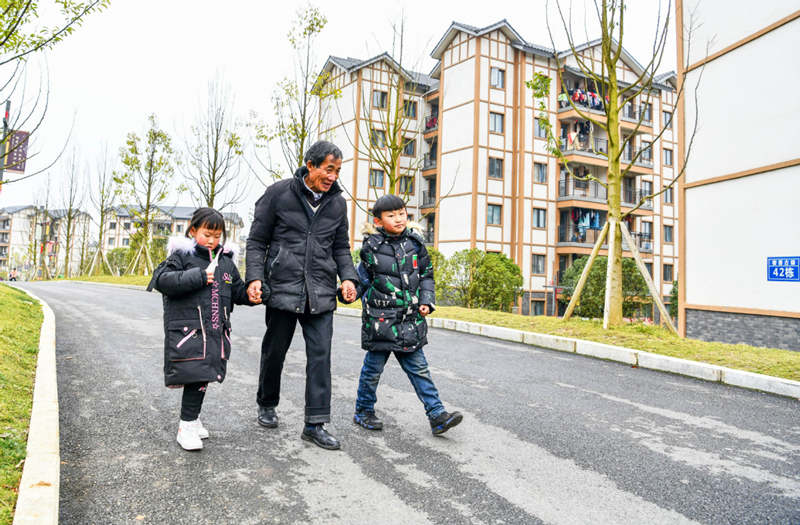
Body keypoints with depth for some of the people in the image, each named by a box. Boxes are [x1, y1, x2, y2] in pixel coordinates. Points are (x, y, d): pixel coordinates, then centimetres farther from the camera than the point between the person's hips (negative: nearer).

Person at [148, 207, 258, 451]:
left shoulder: (225, 260, 15)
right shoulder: (182, 255, -2)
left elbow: (236, 289, 21)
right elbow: (163, 280, -14)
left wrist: (250, 295, 0)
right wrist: (199, 276, -20)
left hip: (215, 331, 5)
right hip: (187, 328, -5)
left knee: (202, 377, 12)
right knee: (195, 376, -8)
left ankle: (192, 417, 31)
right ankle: (187, 426, 7)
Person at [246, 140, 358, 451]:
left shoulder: (337, 202, 9)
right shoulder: (278, 194, -2)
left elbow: (341, 247, 16)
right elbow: (257, 240, 2)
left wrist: (348, 277, 0)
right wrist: (254, 277, -11)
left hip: (321, 293, 3)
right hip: (282, 288, -2)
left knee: (320, 355, -3)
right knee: (274, 351, 12)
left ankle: (315, 424, 5)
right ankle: (267, 405, 36)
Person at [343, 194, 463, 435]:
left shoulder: (415, 242, 4)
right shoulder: (372, 247, -5)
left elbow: (426, 274, 12)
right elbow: (362, 278, 4)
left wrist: (426, 301, 2)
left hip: (410, 319, 3)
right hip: (380, 319, -2)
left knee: (418, 368, 7)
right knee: (374, 367, 9)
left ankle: (437, 415, 12)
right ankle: (364, 411, 28)